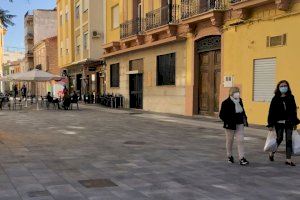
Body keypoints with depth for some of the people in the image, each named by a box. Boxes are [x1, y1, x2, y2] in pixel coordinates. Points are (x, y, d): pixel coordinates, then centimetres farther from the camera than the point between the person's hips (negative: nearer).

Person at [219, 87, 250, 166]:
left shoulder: (240, 100, 5)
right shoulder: (226, 103, -13)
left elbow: (242, 111, 19)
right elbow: (222, 115, -12)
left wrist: (244, 119, 10)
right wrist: (227, 122, -19)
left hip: (239, 124, 5)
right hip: (230, 126, -4)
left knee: (240, 141, -3)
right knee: (229, 141, 10)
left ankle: (242, 158, -3)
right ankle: (229, 156, 28)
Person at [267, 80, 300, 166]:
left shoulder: (291, 98, 5)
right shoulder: (275, 99, -3)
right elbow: (271, 112, -5)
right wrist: (270, 124, -9)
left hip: (289, 122, 3)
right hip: (279, 123, -3)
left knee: (289, 140, 1)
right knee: (279, 139, 4)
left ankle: (288, 159, 7)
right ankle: (272, 153, 29)